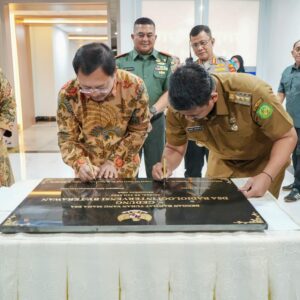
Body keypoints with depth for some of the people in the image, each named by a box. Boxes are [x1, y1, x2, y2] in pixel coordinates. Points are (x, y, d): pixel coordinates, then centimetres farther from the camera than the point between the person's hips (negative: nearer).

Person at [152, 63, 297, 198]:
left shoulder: (252, 93, -38)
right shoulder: (177, 109, -25)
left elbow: (287, 136, -25)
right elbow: (174, 149, -9)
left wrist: (267, 177, -39)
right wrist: (166, 167, -32)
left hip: (263, 164, -3)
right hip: (222, 163, 3)